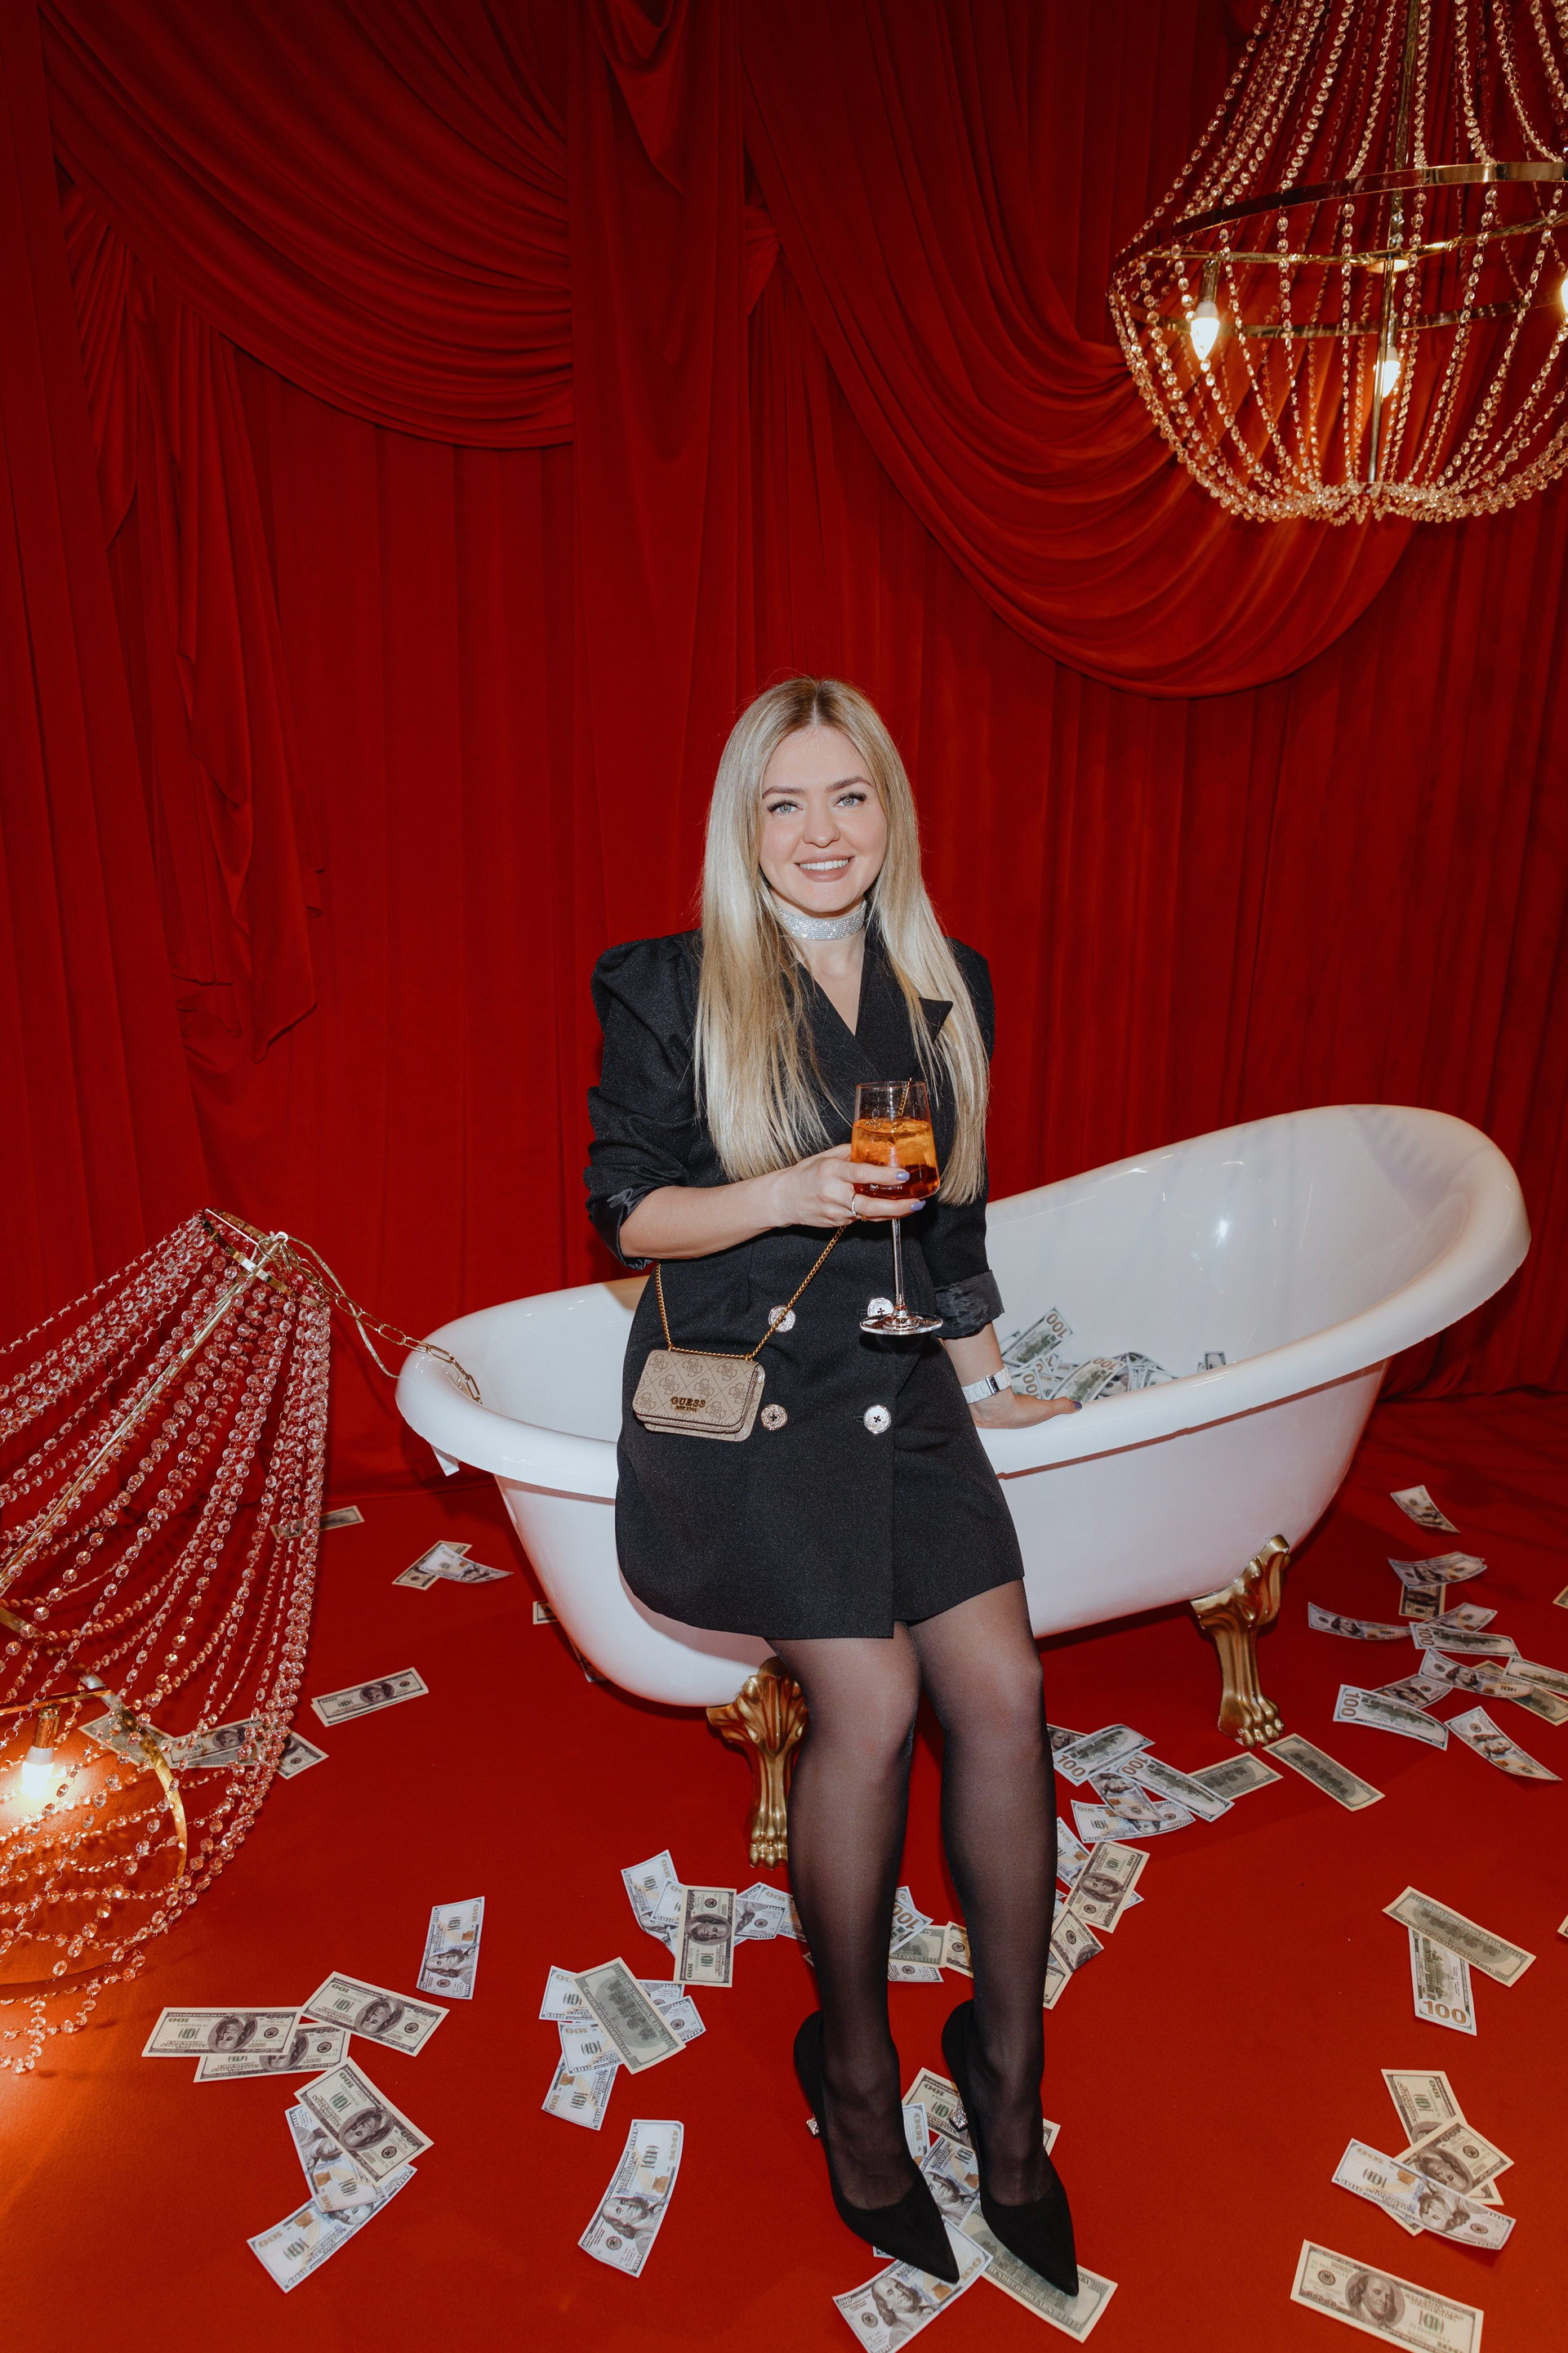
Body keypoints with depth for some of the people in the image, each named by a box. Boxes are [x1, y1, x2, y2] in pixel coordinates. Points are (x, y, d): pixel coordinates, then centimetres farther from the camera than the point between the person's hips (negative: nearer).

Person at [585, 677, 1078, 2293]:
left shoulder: (947, 984, 11)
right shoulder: (668, 990, -3)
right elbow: (624, 1213, -4)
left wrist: (983, 1381, 22)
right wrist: (789, 1195, -19)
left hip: (898, 1388, 4)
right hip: (738, 1388, -4)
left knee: (1004, 1694, -8)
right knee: (870, 1703, -15)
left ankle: (1007, 2069, 14)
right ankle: (854, 2066, 12)